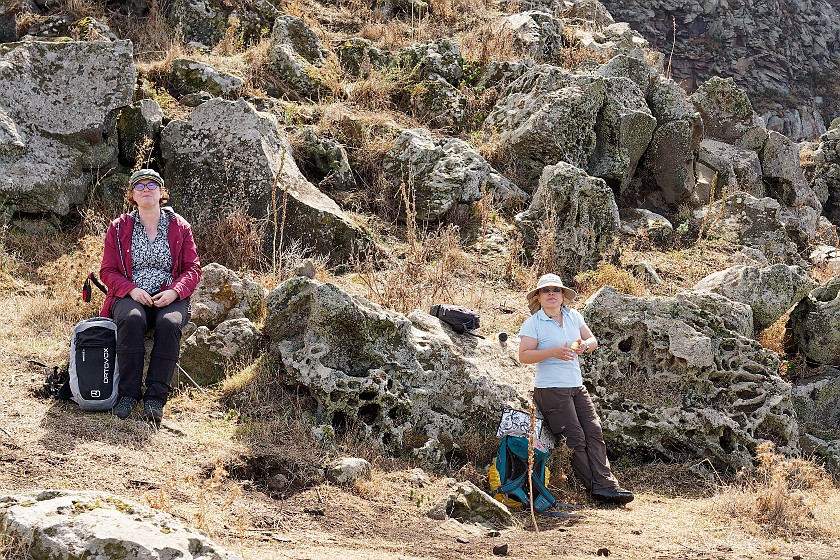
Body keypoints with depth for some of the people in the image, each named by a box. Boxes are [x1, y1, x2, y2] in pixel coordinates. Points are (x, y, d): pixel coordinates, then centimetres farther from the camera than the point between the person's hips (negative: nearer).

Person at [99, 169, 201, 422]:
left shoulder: (179, 227, 12)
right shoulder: (119, 228, 11)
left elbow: (193, 269, 8)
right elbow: (107, 271, 8)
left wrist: (174, 292, -12)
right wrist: (132, 289, -12)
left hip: (169, 298, 0)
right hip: (130, 296, 0)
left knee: (169, 323, -35)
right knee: (132, 320, -36)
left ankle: (156, 397, -31)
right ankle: (128, 394, -29)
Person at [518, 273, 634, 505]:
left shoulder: (573, 316, 11)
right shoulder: (532, 323, -5)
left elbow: (592, 340, 14)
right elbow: (524, 355, -13)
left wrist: (584, 345, -10)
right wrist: (553, 352, -25)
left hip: (577, 386, 6)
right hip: (551, 389, -6)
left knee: (594, 432, -4)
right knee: (576, 438, -8)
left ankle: (605, 484, -8)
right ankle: (595, 487, -3)